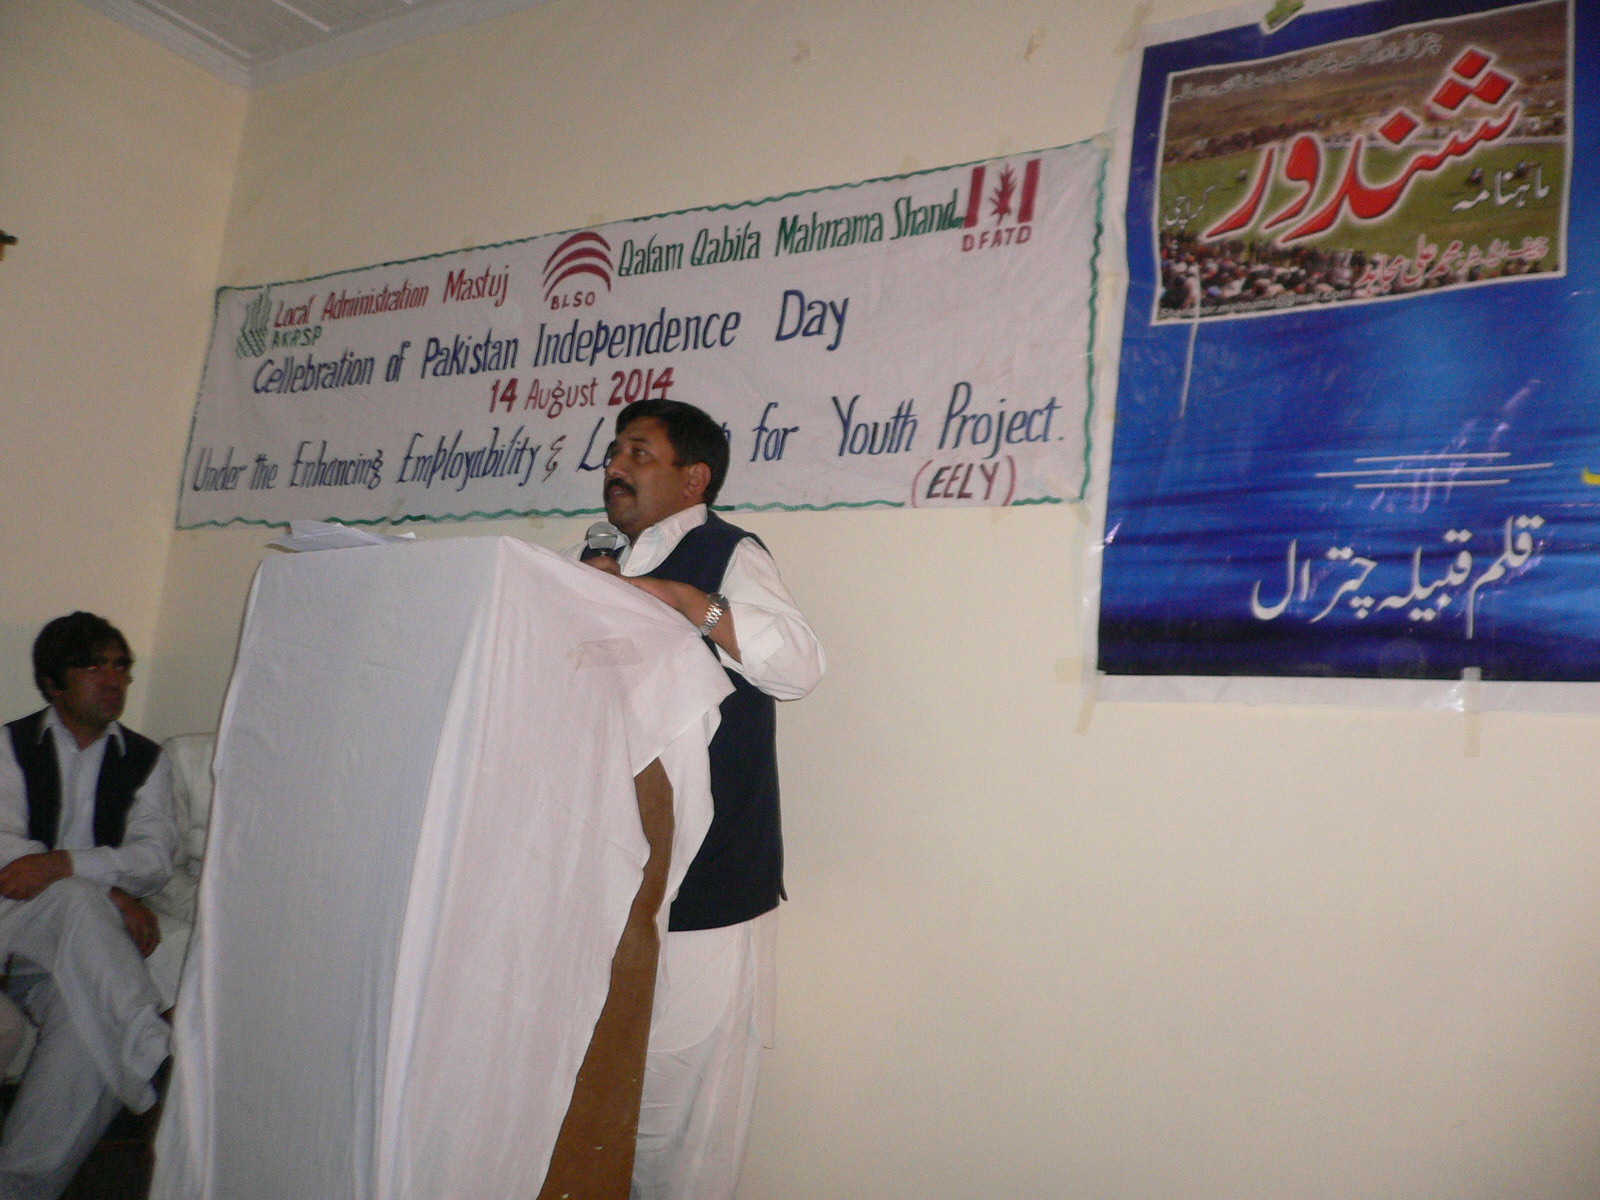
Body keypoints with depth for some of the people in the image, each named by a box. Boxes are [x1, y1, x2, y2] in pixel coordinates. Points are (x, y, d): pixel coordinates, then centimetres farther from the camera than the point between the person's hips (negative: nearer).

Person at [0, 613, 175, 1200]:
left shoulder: (146, 760, 16)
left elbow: (154, 858, 1)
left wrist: (63, 863, -20)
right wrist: (115, 894, -17)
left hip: (79, 940, 2)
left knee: (90, 1026, -32)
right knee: (77, 901, -36)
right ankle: (155, 1058, -47)